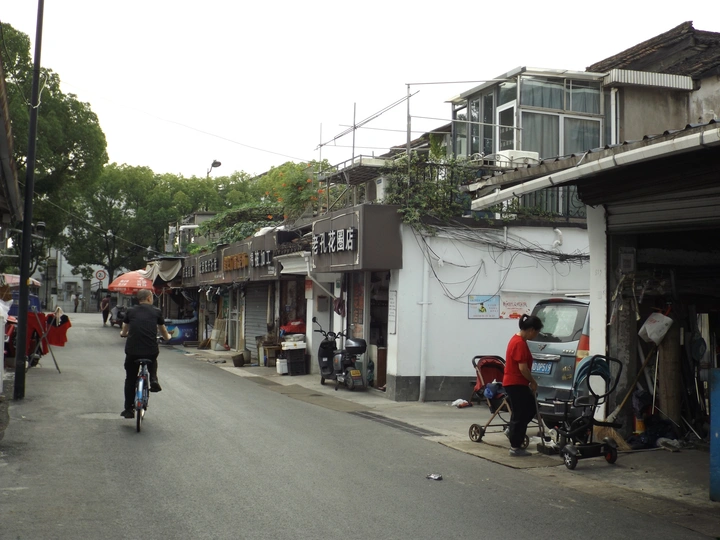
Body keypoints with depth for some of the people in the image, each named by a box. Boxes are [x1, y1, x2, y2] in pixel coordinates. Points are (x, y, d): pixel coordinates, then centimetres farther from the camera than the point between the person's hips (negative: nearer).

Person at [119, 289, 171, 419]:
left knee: (130, 379, 17)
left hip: (132, 351, 0)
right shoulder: (156, 312, 9)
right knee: (153, 361, 36)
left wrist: (123, 333, 50)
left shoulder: (131, 311, 11)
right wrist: (167, 337, 45)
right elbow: (164, 334, 22)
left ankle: (128, 409, 17)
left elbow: (124, 332, 26)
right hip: (151, 351, 0)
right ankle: (153, 380, 12)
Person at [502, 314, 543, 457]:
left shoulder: (518, 340, 12)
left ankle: (513, 430, 23)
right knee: (520, 414, -3)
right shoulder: (520, 343, -20)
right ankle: (515, 448, 4)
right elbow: (522, 367, -23)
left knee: (531, 409, 18)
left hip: (517, 383, 10)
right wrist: (533, 382, -10)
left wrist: (530, 382, 18)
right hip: (515, 384, -10)